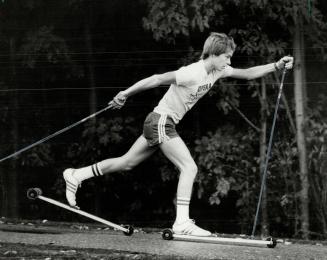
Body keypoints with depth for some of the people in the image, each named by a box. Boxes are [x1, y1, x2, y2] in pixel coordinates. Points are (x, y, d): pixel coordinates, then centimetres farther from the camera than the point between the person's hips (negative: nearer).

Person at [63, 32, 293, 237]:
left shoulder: (218, 71, 3)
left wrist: (277, 66, -2)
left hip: (161, 125, 9)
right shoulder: (192, 73, -23)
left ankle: (76, 176, 22)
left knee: (127, 163, 15)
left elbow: (248, 73, 9)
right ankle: (182, 223, -18)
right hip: (161, 121, -9)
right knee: (189, 167, -15)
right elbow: (157, 79, -19)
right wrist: (126, 94, -16)